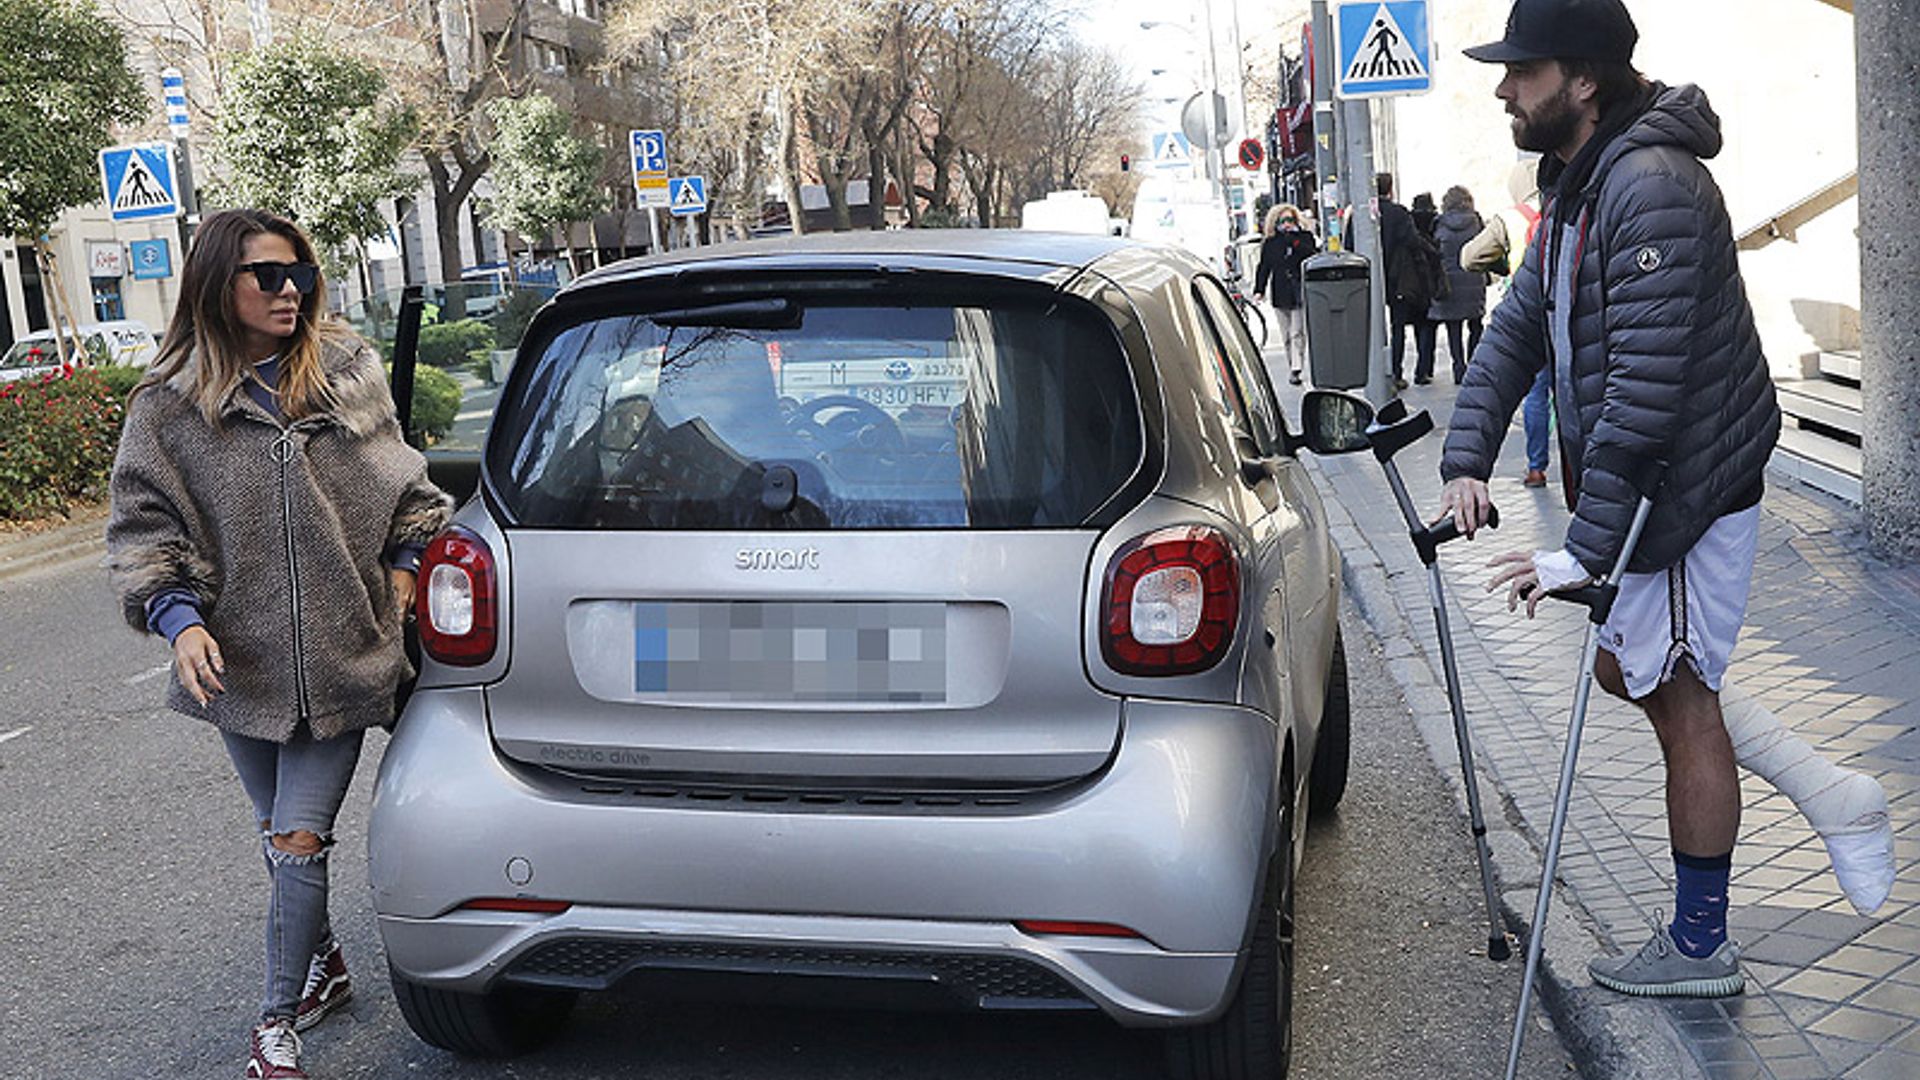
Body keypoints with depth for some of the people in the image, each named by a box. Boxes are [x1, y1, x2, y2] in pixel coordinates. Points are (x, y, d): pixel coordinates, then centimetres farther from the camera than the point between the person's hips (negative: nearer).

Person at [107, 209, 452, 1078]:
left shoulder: (348, 375, 1)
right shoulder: (168, 407, -2)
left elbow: (399, 480, 15)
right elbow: (141, 527, 0)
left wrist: (400, 566, 10)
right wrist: (179, 619, -12)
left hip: (343, 661, -1)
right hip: (242, 663, 1)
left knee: (299, 841, -5)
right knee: (281, 835, 15)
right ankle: (323, 966, 37)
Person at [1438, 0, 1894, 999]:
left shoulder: (1652, 189, -24)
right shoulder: (1576, 189, 9)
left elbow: (1644, 388, -29)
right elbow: (1516, 332, 9)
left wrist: (1586, 545, -29)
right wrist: (1466, 460, -4)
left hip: (1689, 490, -10)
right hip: (1640, 491, 10)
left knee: (1678, 697, 1)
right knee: (1626, 668, 18)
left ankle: (1699, 948, 17)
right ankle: (1830, 796, 25)